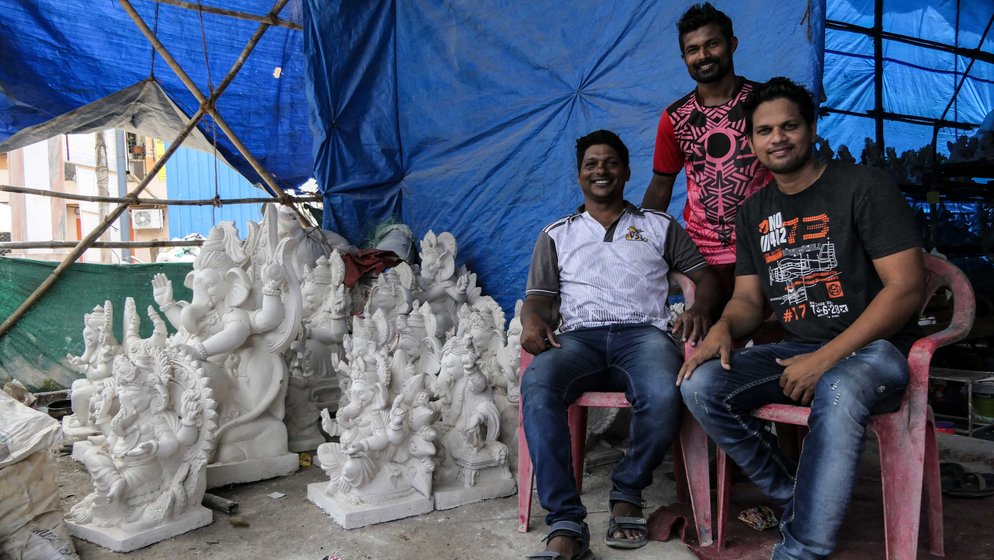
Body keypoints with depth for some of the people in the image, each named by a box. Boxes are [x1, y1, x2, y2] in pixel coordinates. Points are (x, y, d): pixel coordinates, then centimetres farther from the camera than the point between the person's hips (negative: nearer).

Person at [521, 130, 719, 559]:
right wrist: (532, 319, -9)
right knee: (536, 386, -35)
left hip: (643, 333, 0)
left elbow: (704, 275, 18)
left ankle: (627, 494, -8)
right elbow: (539, 297, 16)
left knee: (664, 397, -36)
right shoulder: (557, 235, 24)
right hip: (578, 338, 1)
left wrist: (699, 308, -5)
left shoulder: (659, 226, 22)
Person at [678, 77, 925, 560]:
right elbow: (748, 298, 13)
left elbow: (906, 287, -13)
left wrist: (826, 358, -21)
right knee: (700, 384, -18)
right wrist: (723, 328, -13)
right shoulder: (755, 212, 12)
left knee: (838, 393, -40)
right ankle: (801, 500, -4)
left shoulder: (863, 186, -6)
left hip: (873, 349, -5)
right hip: (796, 351, 6)